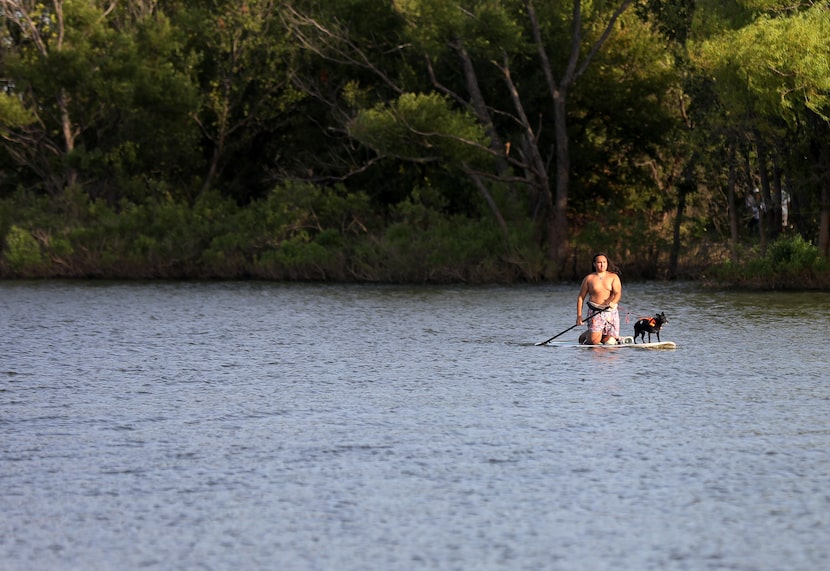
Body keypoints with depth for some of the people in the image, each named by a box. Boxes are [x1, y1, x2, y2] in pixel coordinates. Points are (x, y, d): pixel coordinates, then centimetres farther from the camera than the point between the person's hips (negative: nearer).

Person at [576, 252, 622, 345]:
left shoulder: (613, 277, 6)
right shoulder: (589, 278, 5)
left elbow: (618, 293, -6)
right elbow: (581, 297, 8)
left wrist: (612, 302, -29)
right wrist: (579, 315, -1)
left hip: (611, 312, 2)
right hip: (595, 312, -2)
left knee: (610, 342, -4)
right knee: (594, 341, -16)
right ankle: (585, 335, 20)